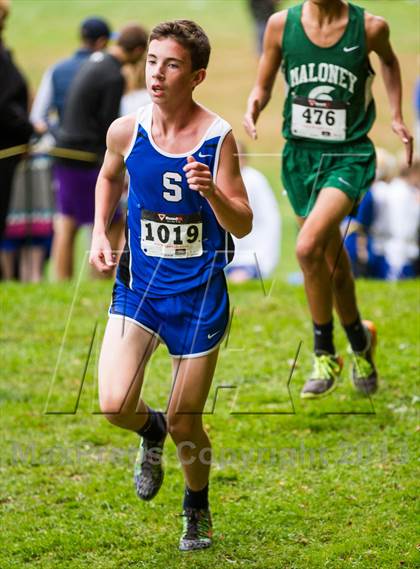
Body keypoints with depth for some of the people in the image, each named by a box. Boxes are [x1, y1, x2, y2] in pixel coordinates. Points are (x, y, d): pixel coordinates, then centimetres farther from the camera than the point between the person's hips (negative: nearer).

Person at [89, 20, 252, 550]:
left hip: (199, 292, -2)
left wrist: (213, 193, -32)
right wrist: (99, 233, 5)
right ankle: (150, 432, 20)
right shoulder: (126, 130, -5)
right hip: (138, 284, 2)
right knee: (114, 405, -17)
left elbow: (243, 226, -12)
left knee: (185, 425, 6)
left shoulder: (217, 138, -14)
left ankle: (197, 507, 37)